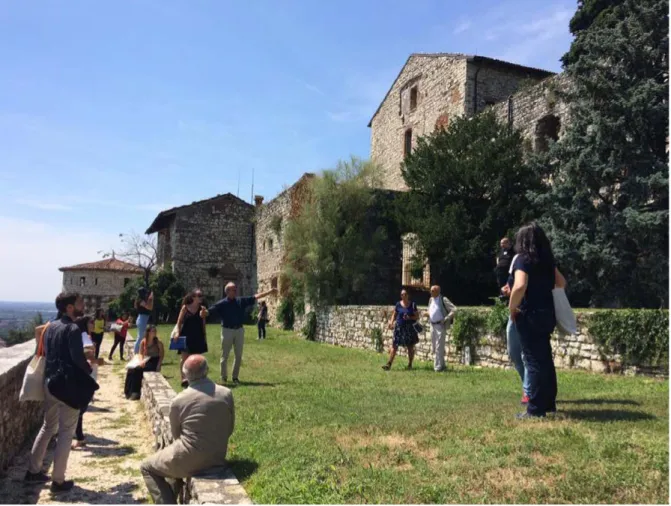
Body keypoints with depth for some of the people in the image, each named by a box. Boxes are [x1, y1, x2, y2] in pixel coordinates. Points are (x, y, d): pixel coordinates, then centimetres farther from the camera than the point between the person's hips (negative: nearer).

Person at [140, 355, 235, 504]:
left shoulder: (178, 401, -11)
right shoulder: (226, 394, -4)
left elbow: (176, 435, 4)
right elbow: (229, 429, 7)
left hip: (188, 460, -5)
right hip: (218, 458, 5)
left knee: (147, 467, 19)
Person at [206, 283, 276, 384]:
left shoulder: (241, 301, 5)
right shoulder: (222, 304, -8)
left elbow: (255, 297, 7)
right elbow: (209, 311, -16)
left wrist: (269, 292, 6)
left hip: (239, 330, 4)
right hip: (227, 330, -4)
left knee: (239, 356, 9)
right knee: (225, 356, 5)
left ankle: (235, 377, 22)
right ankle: (224, 377, 20)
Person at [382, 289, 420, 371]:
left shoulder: (413, 305, -1)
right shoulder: (398, 304, 3)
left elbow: (417, 316, 1)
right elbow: (394, 314, 8)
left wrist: (409, 318, -15)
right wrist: (391, 322, -9)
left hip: (409, 328, 0)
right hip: (399, 327, 0)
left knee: (410, 346, 7)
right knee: (394, 345, -5)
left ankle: (410, 364, 21)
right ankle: (389, 364, -6)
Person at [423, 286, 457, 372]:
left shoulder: (443, 300, -11)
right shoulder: (431, 300, 10)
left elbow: (454, 309, -13)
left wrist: (446, 319, -17)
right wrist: (427, 313, 3)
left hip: (440, 325, -7)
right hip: (432, 325, 7)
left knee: (439, 347, -6)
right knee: (434, 347, 12)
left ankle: (438, 367, 0)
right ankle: (441, 364, 25)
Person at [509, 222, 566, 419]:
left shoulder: (523, 259, -14)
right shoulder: (547, 260, 9)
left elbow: (520, 287, -28)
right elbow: (561, 282, 19)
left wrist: (512, 308, -15)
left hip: (530, 315, -7)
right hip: (546, 313, 7)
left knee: (534, 361, -3)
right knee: (545, 359, 16)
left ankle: (535, 409, 2)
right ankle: (549, 403, 26)